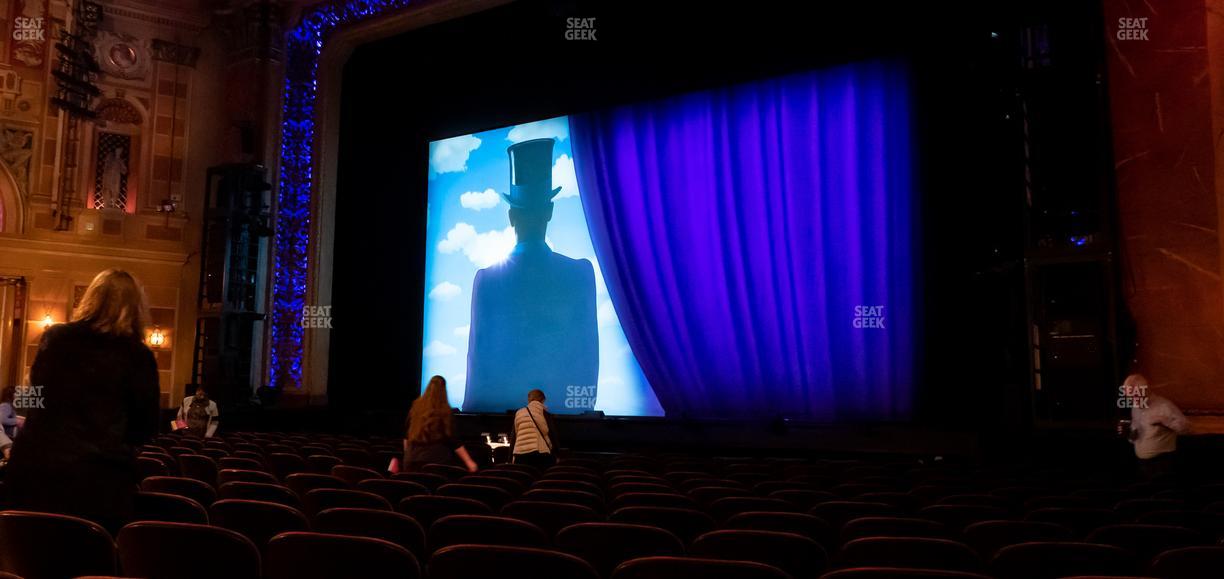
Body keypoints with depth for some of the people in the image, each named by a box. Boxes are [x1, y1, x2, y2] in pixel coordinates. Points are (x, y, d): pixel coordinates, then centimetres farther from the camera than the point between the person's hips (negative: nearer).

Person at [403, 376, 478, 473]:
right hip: (437, 460, -4)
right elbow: (453, 440, -11)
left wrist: (407, 456, 26)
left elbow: (407, 434, 13)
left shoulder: (416, 407, 5)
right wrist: (469, 461, -8)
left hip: (413, 460, 4)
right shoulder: (445, 412, -8)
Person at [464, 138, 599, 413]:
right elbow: (589, 352, -2)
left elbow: (478, 357, -4)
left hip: (501, 405, 0)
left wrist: (474, 409, 7)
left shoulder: (486, 279, -10)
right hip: (567, 406, 1)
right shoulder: (582, 273, -8)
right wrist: (583, 404, 9)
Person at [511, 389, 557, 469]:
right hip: (540, 454, -3)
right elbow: (552, 435, 0)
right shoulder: (544, 413, 3)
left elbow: (514, 437, 13)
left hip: (520, 455, 3)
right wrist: (556, 456, 5)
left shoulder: (519, 413, 12)